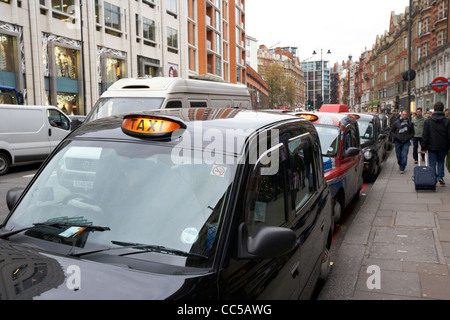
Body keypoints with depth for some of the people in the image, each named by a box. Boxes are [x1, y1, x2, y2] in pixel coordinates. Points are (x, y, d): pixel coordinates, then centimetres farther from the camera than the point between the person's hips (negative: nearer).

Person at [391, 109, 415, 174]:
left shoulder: (410, 123, 5)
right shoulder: (396, 123, 4)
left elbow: (412, 133, 11)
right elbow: (392, 131, 8)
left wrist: (408, 138, -5)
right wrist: (396, 137, -7)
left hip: (406, 142, -1)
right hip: (398, 142, 1)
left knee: (404, 155, -10)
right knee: (399, 156, 7)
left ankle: (402, 168, -3)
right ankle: (400, 166, 28)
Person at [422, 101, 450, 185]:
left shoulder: (428, 120, -5)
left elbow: (425, 135, -4)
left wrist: (424, 147, 1)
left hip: (432, 147, -1)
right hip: (443, 147, 1)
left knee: (432, 163, 7)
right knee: (441, 161, 19)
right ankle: (440, 177, 8)